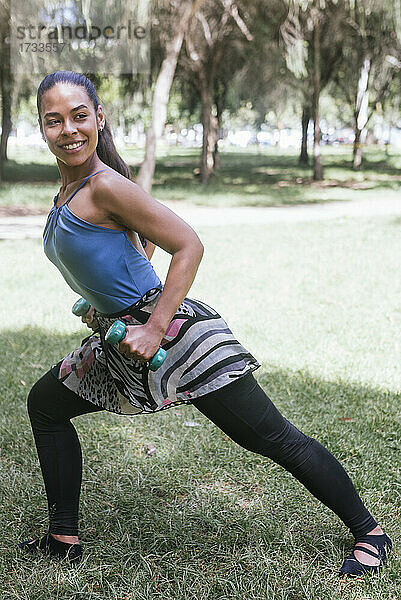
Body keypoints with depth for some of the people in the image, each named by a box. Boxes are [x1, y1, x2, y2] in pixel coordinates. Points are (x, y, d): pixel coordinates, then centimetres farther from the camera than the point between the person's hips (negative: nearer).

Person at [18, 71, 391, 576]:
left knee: (273, 439, -4)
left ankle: (369, 534, 11)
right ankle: (63, 539, 29)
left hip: (174, 332, -10)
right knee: (45, 404, 20)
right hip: (120, 340, 10)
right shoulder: (70, 185, 8)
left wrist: (154, 329, -23)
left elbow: (188, 245, -21)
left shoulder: (104, 186, -18)